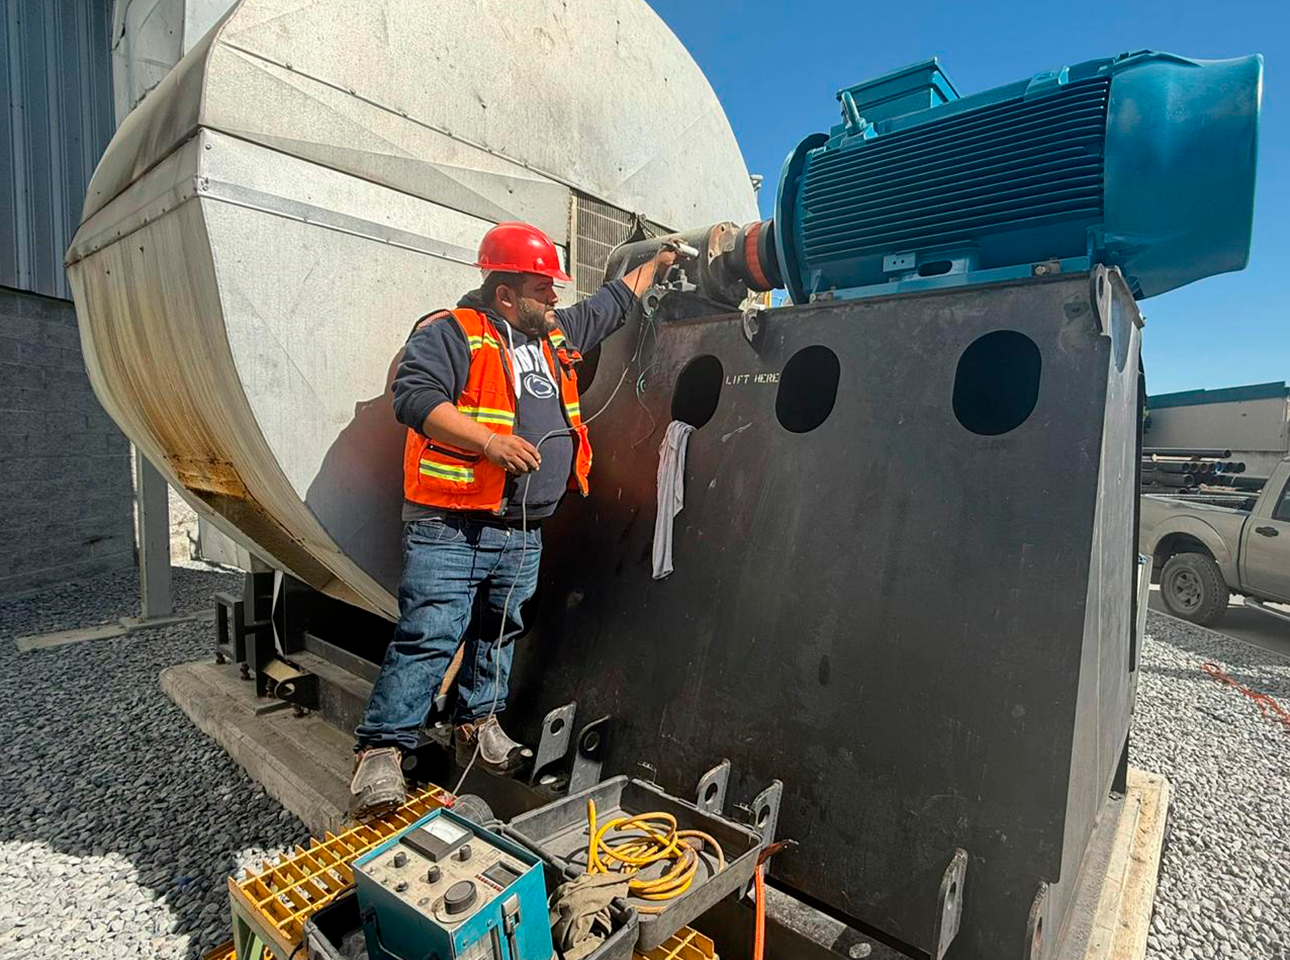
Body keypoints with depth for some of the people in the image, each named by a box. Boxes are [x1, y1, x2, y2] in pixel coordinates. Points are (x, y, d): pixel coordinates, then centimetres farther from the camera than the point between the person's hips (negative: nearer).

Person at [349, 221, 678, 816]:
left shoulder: (557, 334, 18)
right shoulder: (449, 332, -5)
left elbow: (610, 305, 33)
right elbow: (413, 396, -18)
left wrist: (657, 263, 41)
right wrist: (488, 440, -27)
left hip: (523, 533, 7)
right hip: (449, 529, -7)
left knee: (498, 633, 17)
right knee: (428, 639, -7)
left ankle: (477, 724, 34)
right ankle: (381, 751, 5)